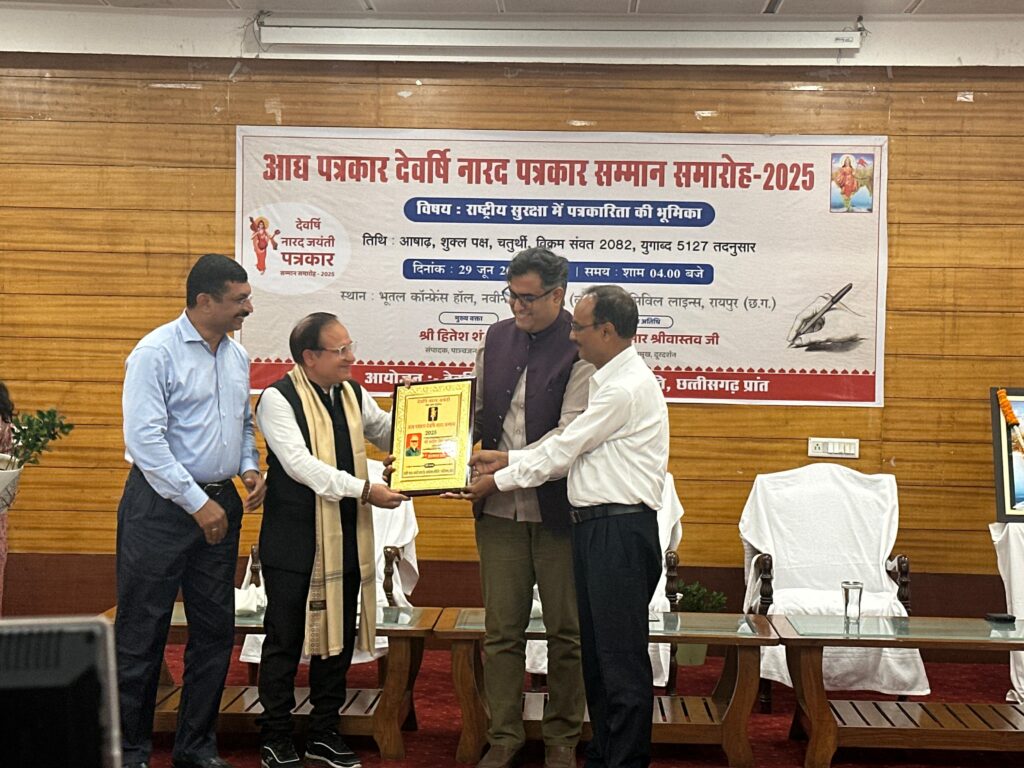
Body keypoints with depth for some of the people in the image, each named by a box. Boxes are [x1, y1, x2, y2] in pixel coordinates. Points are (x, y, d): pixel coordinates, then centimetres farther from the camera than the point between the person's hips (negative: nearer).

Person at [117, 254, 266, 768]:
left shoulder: (236, 356, 10)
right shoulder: (156, 353, -12)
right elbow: (145, 440, -18)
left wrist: (250, 467, 3)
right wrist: (196, 503, -18)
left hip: (219, 503, 7)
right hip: (161, 506, -7)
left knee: (215, 629, 11)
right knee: (142, 633, 2)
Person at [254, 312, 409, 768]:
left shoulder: (352, 394, 9)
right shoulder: (278, 398, -11)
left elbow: (392, 437, 17)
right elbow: (299, 463, -22)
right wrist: (363, 490, -27)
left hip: (345, 538, 6)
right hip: (294, 540, -6)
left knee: (338, 637, 13)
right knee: (285, 640, 4)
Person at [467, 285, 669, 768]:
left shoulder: (627, 387, -17)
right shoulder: (612, 380, 16)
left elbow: (562, 451, -12)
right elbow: (571, 452, 17)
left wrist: (498, 481, -1)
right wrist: (507, 459, 13)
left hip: (621, 532, -10)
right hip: (596, 528, 10)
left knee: (621, 659, -3)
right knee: (595, 654, 16)